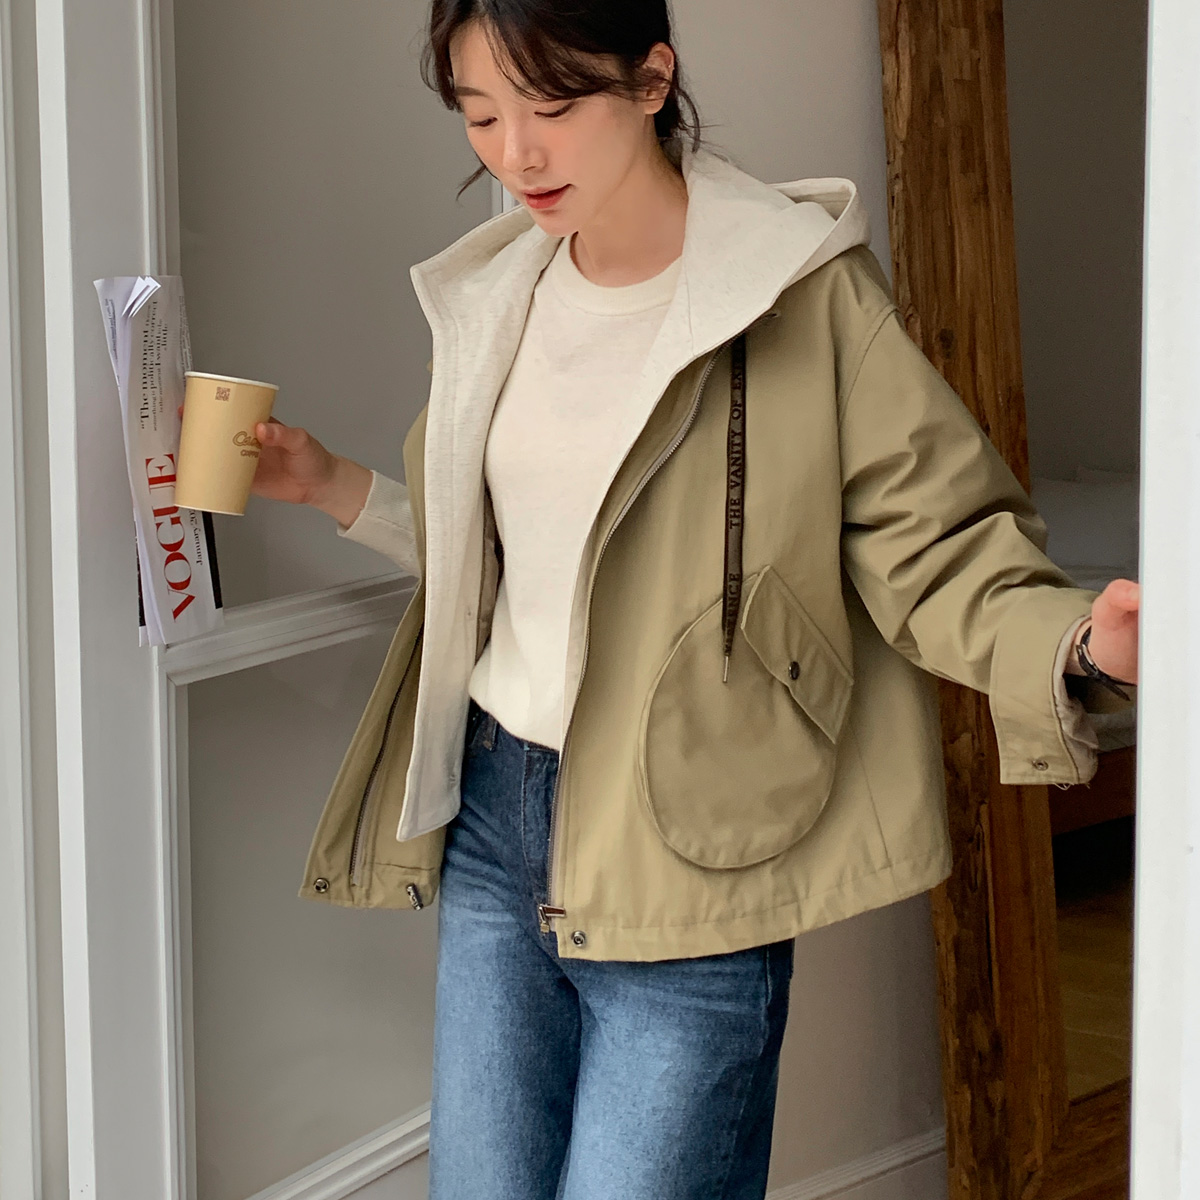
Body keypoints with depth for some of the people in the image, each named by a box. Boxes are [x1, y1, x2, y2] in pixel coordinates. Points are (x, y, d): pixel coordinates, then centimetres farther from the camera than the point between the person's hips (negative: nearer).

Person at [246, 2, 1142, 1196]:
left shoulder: (806, 292, -11)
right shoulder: (496, 294, 9)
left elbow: (933, 545, -12)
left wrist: (1078, 639, -31)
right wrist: (330, 484, 12)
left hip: (681, 868, -6)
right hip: (493, 827, 6)